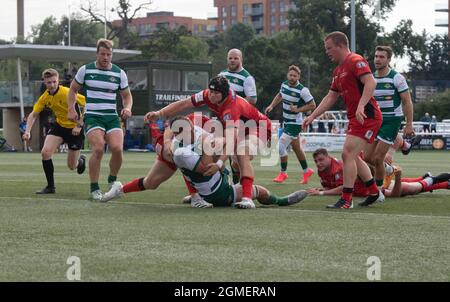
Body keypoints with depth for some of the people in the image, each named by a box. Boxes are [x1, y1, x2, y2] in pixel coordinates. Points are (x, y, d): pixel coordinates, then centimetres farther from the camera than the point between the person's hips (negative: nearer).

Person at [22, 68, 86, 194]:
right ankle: (51, 187, -3)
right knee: (45, 152, -17)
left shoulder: (67, 93, -26)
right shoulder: (45, 97, -8)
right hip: (59, 126, 5)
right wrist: (27, 131, -15)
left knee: (72, 166, 4)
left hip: (75, 128, -5)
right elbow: (34, 114, 0)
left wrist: (80, 125, -26)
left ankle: (81, 160, 44)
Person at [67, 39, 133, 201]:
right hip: (92, 116, -2)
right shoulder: (85, 70, 3)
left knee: (117, 148, -19)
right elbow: (73, 89, 15)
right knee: (98, 148, -24)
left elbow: (126, 95, 18)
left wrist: (127, 108, -3)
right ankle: (94, 189, -10)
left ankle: (112, 180, 10)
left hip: (112, 117, 2)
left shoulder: (119, 73, 7)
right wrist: (71, 109, 2)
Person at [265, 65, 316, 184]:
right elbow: (279, 96, 22)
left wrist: (298, 109, -22)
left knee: (281, 145, -14)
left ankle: (283, 173, 1)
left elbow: (312, 105, -13)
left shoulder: (302, 90, -19)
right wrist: (271, 106, 8)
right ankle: (306, 171, 32)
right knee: (296, 147, 17)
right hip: (286, 121, 7)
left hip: (295, 123, -7)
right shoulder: (284, 85, 1)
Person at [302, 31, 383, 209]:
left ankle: (346, 200, -11)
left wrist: (361, 106, -37)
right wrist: (312, 116, 16)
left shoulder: (355, 61, -13)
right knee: (353, 157, 16)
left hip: (367, 116, -10)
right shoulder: (338, 71, 18)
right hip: (355, 119, 10)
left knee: (348, 154, -14)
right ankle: (375, 193, 28)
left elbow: (371, 82, -26)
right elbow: (331, 97, 22)